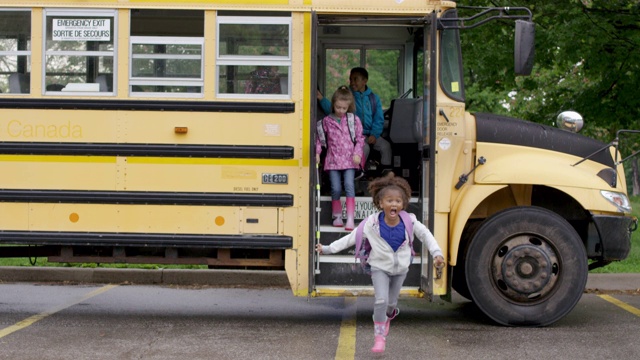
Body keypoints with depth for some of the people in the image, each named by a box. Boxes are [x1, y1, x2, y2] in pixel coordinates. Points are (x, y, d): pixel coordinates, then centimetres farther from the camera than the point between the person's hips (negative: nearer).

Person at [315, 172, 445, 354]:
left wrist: (437, 254, -15)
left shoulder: (409, 222, -17)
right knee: (381, 300, -19)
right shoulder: (372, 223, -20)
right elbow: (351, 238, -15)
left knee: (392, 303, 16)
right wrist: (328, 248, -18)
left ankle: (388, 317, 53)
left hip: (400, 269, 2)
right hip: (380, 267, -2)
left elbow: (426, 235, -5)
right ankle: (379, 336, -3)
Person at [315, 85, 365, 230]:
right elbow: (319, 137, 11)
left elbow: (360, 138, 7)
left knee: (349, 186, -13)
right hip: (333, 159, 1)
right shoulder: (327, 120, 5)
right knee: (336, 189, -1)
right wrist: (317, 152, 0)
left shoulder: (354, 120, 4)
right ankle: (337, 216, 16)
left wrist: (357, 154, -4)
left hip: (349, 159, -1)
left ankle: (350, 218, -14)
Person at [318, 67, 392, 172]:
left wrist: (374, 135, -10)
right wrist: (322, 99, -18)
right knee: (364, 147, -32)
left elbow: (379, 120, 6)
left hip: (371, 135, 2)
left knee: (386, 146, -22)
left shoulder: (373, 98, 11)